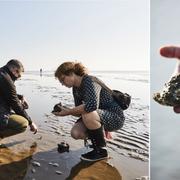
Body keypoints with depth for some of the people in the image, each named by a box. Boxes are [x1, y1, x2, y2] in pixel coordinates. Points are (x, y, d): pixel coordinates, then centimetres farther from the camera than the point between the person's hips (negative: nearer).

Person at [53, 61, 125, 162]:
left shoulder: (89, 81, -22)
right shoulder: (76, 89, 4)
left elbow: (92, 105, -39)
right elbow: (80, 111, 6)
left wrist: (69, 111, -30)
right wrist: (65, 110, -12)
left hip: (115, 117, -7)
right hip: (98, 116, 8)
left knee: (88, 114, -35)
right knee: (76, 133, -13)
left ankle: (102, 151, -12)